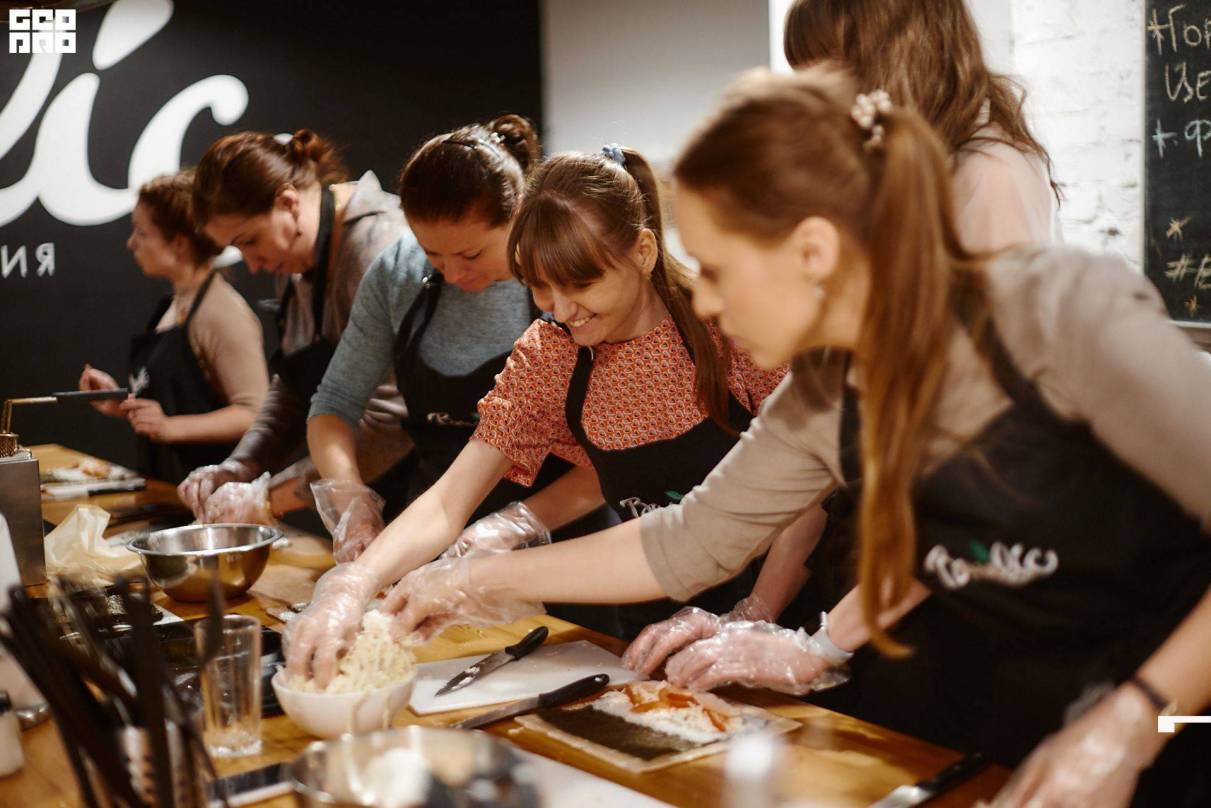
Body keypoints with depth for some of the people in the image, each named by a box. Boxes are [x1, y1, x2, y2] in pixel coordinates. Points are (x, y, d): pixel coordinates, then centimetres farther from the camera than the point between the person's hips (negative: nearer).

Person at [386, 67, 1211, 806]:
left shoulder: (1066, 311, -22)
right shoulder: (822, 402, -4)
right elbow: (684, 546, 4)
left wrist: (1133, 720, -25)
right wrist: (478, 581, 4)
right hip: (1007, 721, 4)